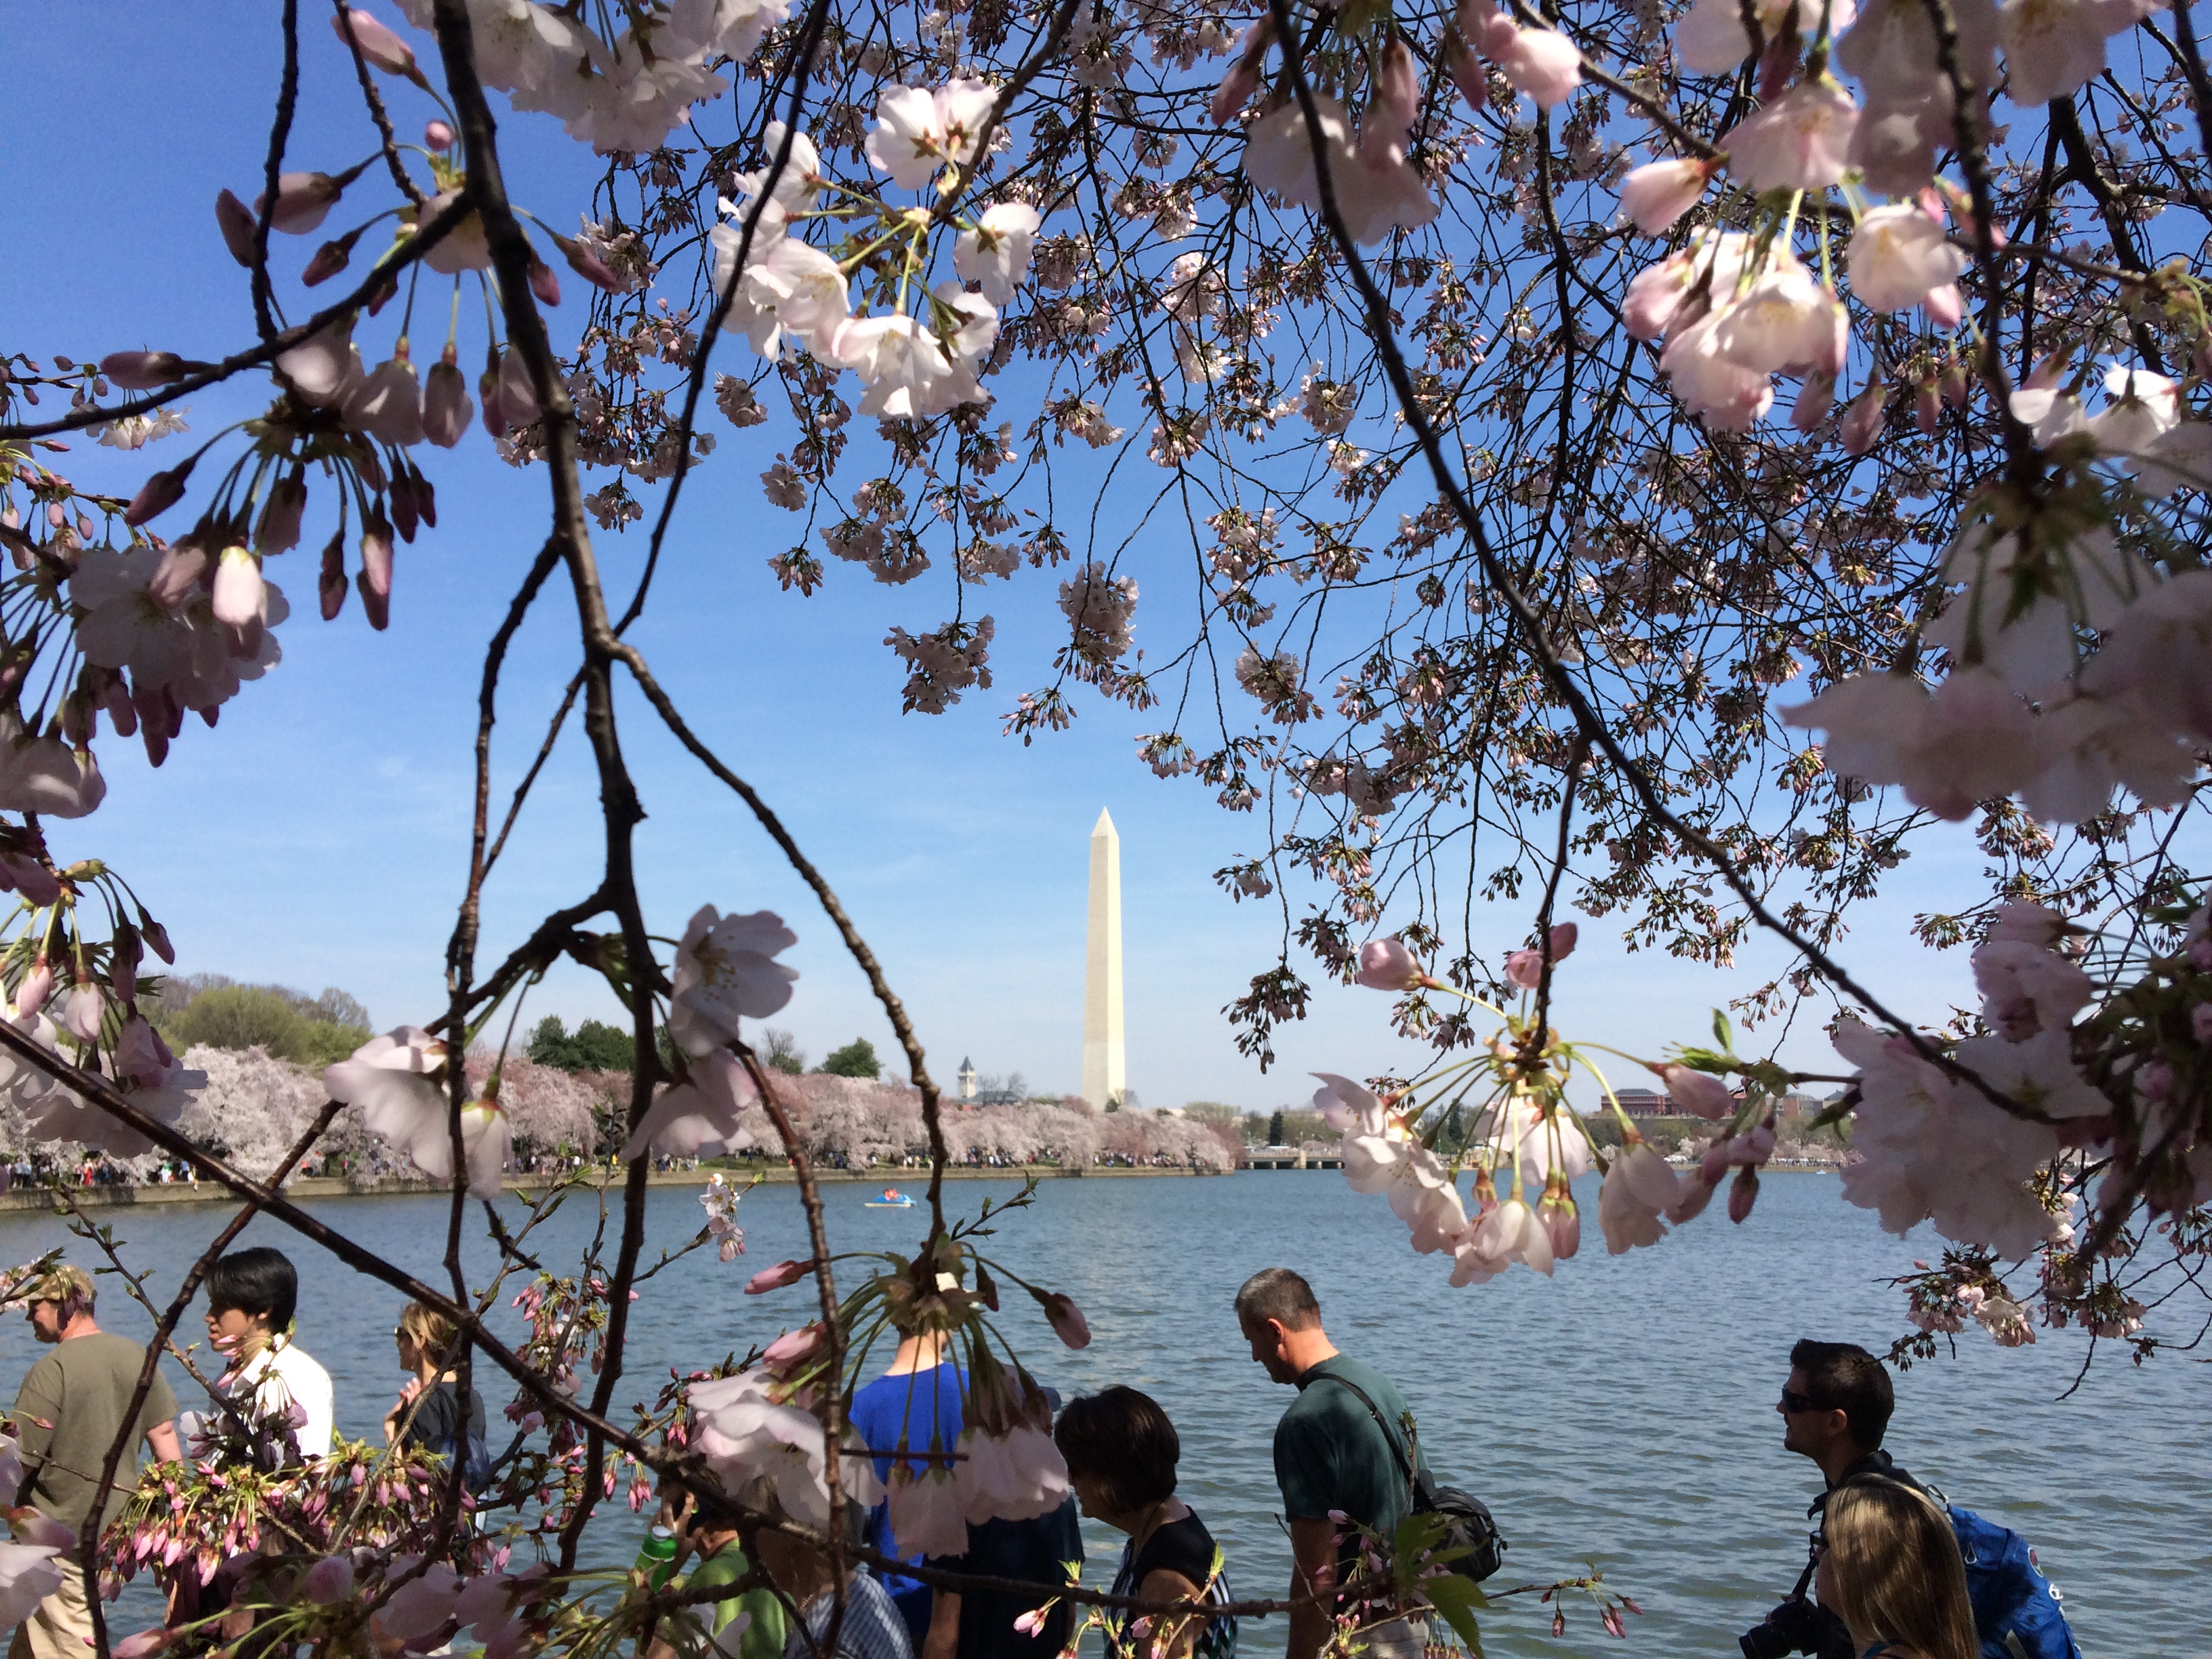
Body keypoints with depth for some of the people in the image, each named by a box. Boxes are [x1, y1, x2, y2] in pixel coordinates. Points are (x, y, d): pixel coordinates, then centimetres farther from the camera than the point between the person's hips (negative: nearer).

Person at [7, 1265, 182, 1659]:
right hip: (115, 1522, 7)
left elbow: (22, 1462, -16)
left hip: (59, 1528, -7)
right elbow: (164, 1434, 5)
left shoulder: (51, 1370, -18)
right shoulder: (136, 1356, 2)